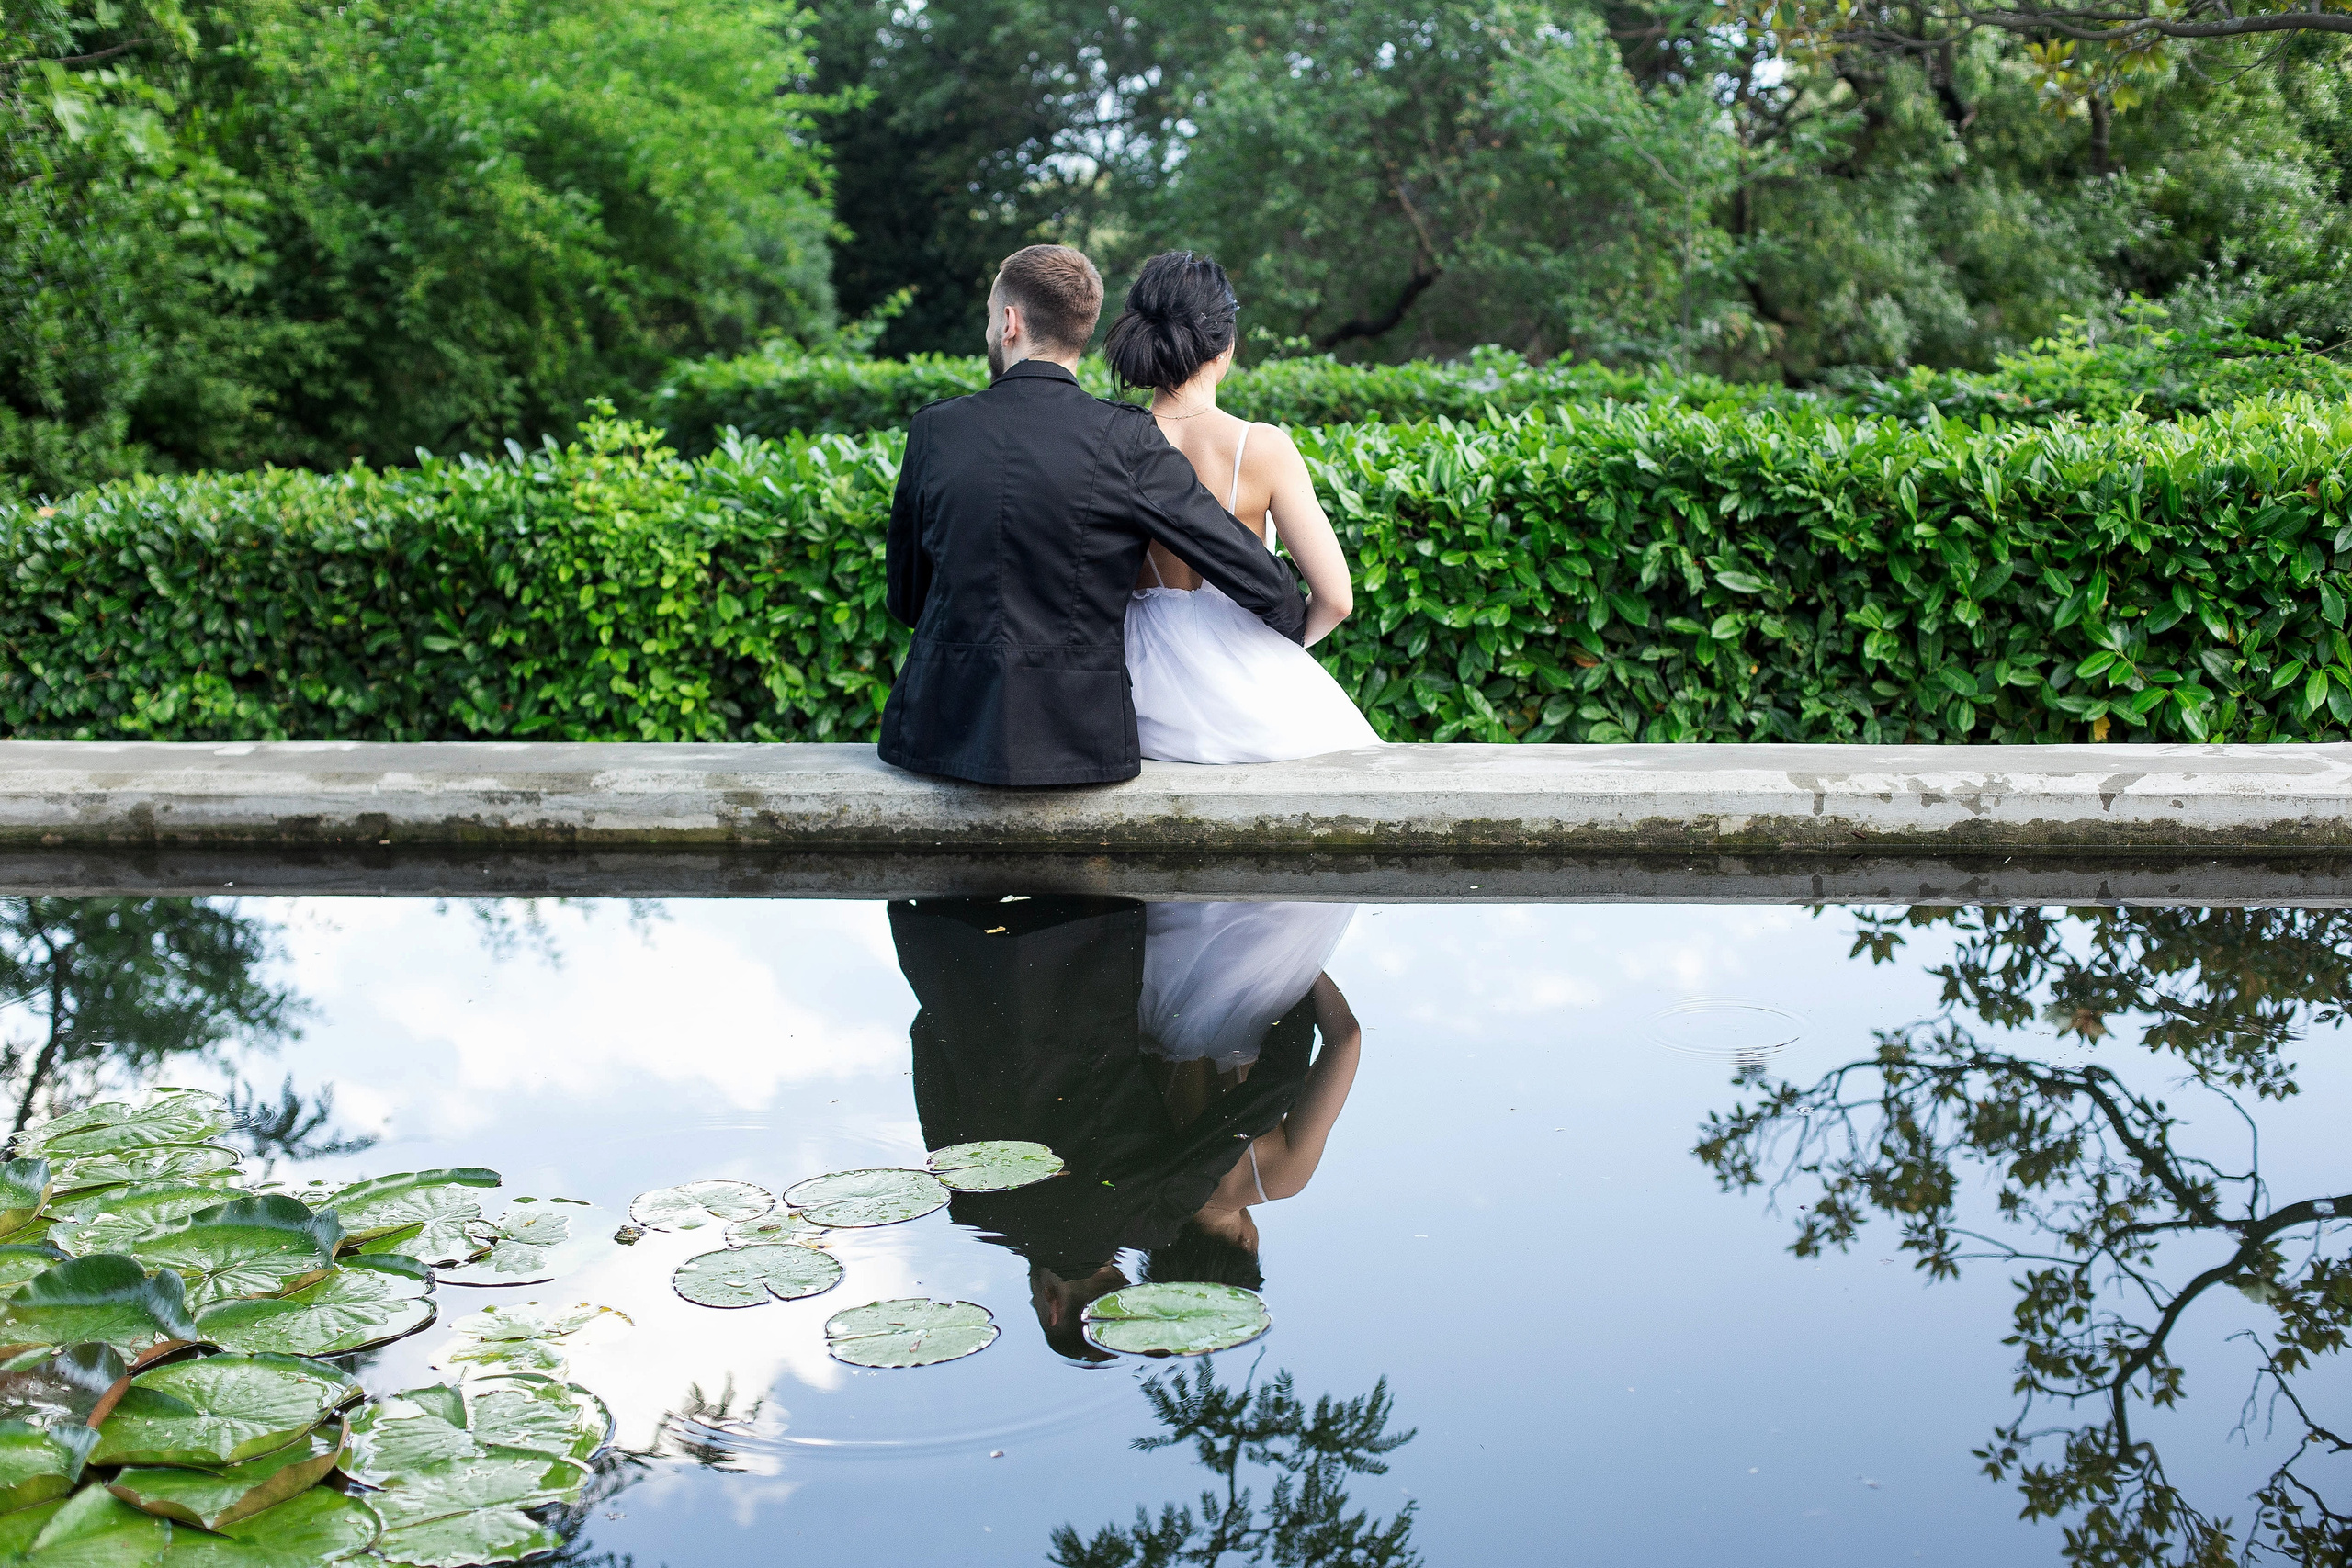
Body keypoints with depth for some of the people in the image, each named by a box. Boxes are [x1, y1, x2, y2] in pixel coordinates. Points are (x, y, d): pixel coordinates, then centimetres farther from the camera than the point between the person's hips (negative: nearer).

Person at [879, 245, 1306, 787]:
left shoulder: (933, 429, 0)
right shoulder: (1126, 441, -9)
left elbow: (904, 597, 10)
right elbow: (1245, 565, -5)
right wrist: (1294, 627, 16)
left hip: (942, 731, 2)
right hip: (1077, 737, -2)